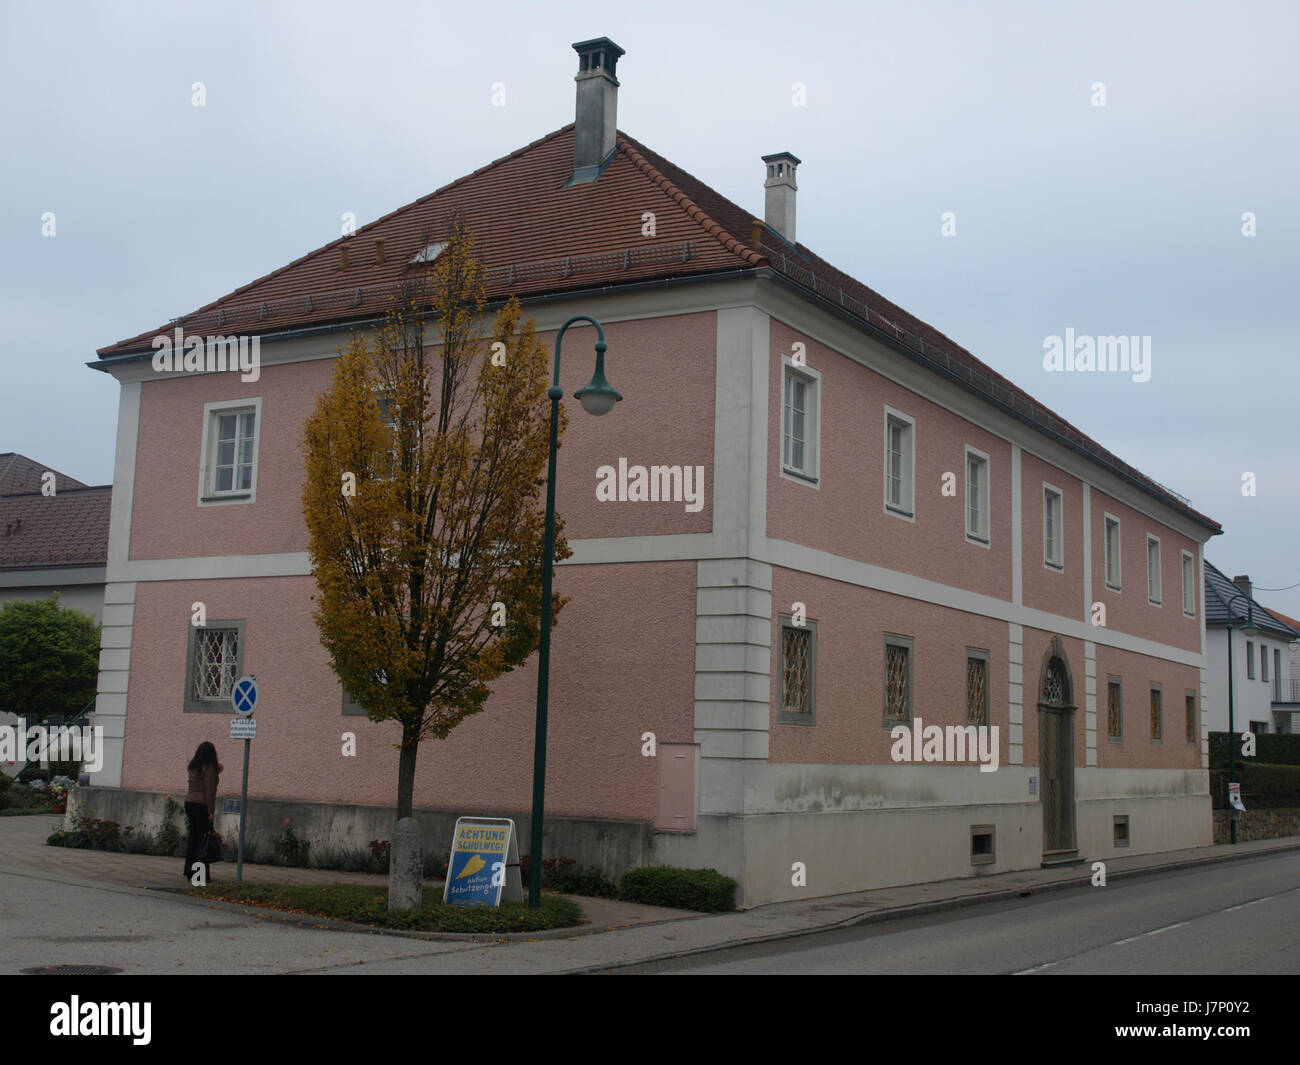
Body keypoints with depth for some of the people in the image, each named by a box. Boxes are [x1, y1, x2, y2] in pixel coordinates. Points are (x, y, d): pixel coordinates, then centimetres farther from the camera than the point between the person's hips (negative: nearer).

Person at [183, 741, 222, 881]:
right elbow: (210, 791, -14)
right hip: (202, 805, -7)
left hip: (189, 802, 7)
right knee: (204, 838, -3)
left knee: (193, 837, 12)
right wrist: (211, 812, -13)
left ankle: (189, 872, 15)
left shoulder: (193, 766, 12)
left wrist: (217, 771, 31)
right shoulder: (209, 768, -10)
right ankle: (202, 875, -3)